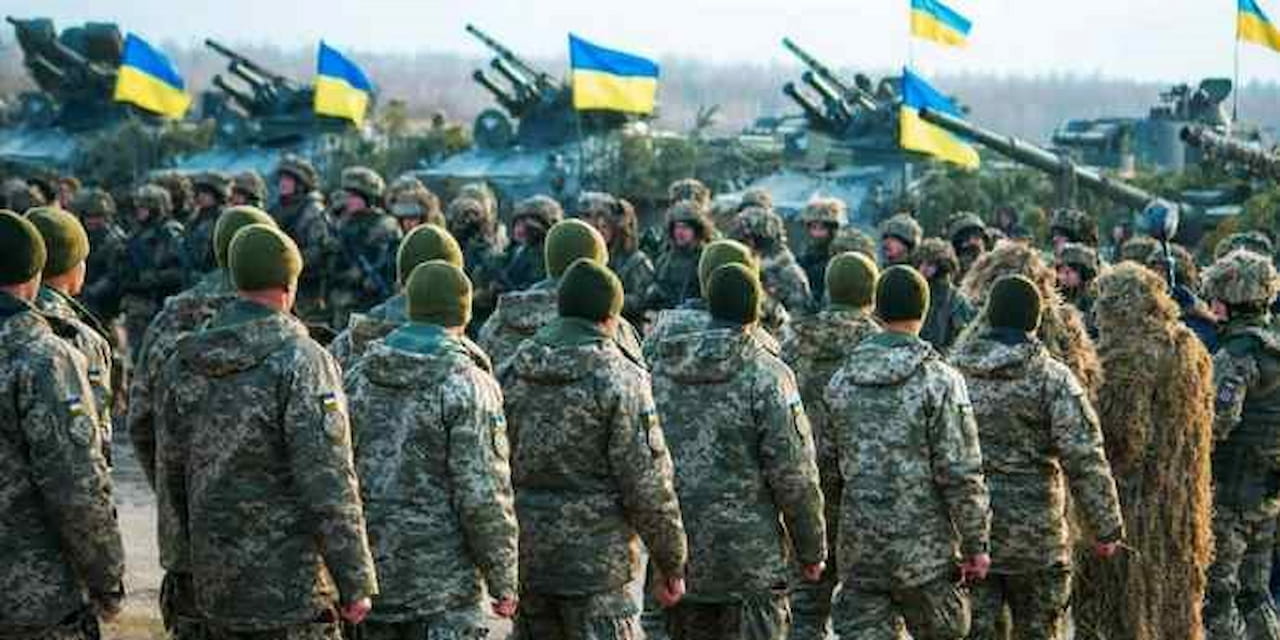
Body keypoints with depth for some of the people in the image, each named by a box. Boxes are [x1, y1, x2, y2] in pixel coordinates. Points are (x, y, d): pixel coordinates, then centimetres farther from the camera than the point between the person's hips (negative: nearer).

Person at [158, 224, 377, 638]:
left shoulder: (185, 363, 6)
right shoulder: (300, 361, -14)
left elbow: (169, 476, 13)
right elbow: (329, 484, -17)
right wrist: (355, 583, -11)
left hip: (213, 590, 7)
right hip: (291, 592, -6)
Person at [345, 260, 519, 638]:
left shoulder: (359, 379, 7)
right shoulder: (467, 385, -11)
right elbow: (483, 496, -14)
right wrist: (504, 581, -5)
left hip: (371, 575, 6)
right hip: (443, 577, -6)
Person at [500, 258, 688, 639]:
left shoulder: (510, 373, 6)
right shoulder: (618, 378, -10)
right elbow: (647, 484, -12)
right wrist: (671, 565, -2)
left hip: (525, 560, 5)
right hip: (595, 560, -5)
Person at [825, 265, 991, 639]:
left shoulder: (841, 381, 5)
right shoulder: (939, 380, -10)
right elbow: (960, 473, -12)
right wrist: (976, 544, -4)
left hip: (858, 550, 4)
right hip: (924, 548, -4)